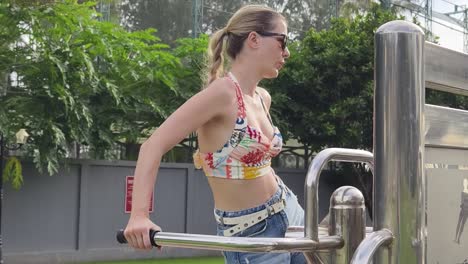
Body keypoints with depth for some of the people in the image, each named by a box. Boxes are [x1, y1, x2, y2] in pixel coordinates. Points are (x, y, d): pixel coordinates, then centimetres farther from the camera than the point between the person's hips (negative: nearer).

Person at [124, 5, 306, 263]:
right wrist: (139, 215, -35)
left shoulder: (262, 98, 5)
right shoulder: (223, 91, -20)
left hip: (290, 214, 8)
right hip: (251, 236, -8)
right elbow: (153, 146, -25)